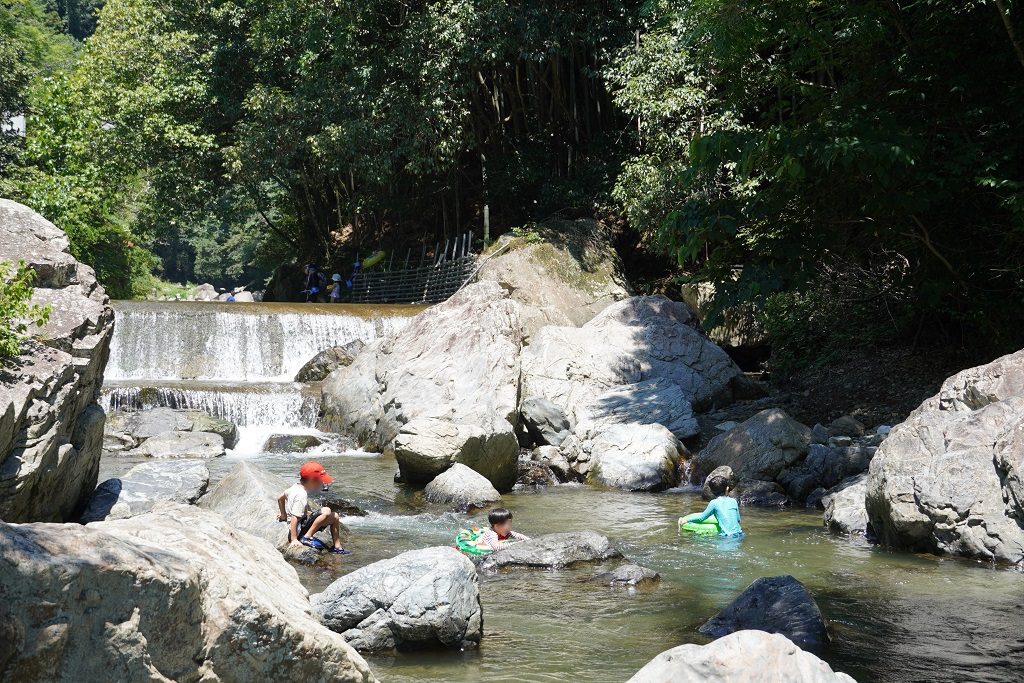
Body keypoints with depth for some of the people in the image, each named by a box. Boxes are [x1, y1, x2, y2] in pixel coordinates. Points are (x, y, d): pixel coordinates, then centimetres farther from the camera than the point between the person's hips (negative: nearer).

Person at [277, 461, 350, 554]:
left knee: (335, 517, 13)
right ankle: (306, 538, -21)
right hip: (300, 531, -11)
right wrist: (294, 539, -30)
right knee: (326, 511, -30)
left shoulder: (296, 486, 6)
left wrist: (284, 515, 32)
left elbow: (280, 498, 21)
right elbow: (294, 518, -28)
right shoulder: (301, 495, -22)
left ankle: (337, 547, 13)